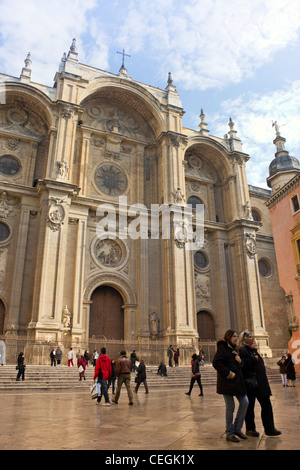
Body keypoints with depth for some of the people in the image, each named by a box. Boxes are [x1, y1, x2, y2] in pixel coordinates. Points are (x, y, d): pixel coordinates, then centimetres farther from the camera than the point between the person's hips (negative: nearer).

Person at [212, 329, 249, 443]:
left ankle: (237, 429, 18)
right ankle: (229, 433, 11)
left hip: (237, 381, 8)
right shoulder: (222, 348, -10)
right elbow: (216, 363, -19)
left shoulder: (234, 349, 17)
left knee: (244, 402, 5)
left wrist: (240, 362, 1)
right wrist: (228, 373, -19)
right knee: (230, 407, -2)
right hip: (227, 382, -8)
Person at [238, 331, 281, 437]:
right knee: (250, 406, 3)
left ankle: (269, 428, 16)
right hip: (250, 383, -9)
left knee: (266, 405, 8)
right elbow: (243, 364, -24)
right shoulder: (242, 350, -12)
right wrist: (254, 359, -18)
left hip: (260, 383, 9)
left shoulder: (253, 350, 17)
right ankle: (250, 429, 16)